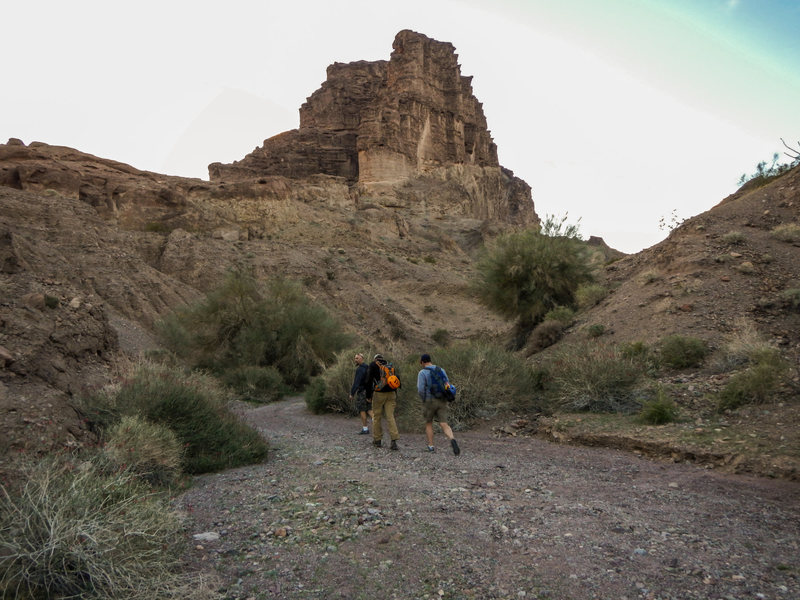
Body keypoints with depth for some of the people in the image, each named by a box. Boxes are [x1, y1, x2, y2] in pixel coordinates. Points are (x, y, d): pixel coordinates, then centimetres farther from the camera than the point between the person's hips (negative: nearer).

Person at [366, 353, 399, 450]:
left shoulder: (373, 365, 2)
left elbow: (369, 381, -3)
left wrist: (368, 396, 5)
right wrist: (395, 397, 18)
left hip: (378, 394, -3)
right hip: (391, 394, 3)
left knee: (376, 417, 10)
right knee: (390, 417, 1)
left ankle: (377, 439, 19)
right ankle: (394, 441, -9)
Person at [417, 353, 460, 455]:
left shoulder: (422, 372, -7)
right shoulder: (441, 370, 9)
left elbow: (420, 390, -15)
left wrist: (424, 400, 3)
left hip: (429, 402, -3)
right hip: (442, 401, 3)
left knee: (428, 424, 19)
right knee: (444, 425, -1)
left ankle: (431, 446, 14)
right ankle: (452, 440, -29)